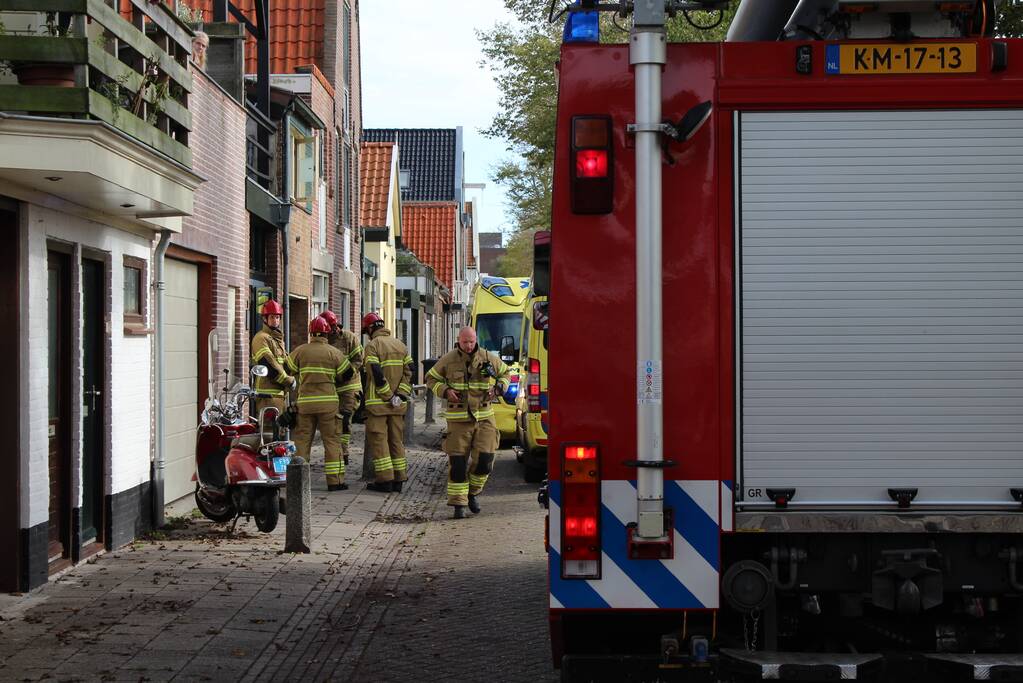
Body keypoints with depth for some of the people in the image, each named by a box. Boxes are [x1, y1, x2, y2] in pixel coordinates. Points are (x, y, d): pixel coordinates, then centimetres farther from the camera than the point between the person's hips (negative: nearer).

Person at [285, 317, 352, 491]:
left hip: (305, 401, 1)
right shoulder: (334, 353, 1)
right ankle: (335, 481, 0)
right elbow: (346, 374, 7)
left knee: (302, 439, 8)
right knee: (332, 440, 3)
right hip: (328, 401, -1)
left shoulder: (300, 351, 3)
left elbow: (287, 371, 10)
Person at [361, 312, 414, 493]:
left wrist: (389, 396, -13)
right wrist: (400, 395, -2)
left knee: (378, 439, -2)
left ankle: (384, 480, -5)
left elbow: (376, 374, -17)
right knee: (396, 440, 11)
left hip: (378, 402, -6)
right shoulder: (400, 345, 13)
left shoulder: (372, 345, -8)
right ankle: (398, 479, 12)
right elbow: (409, 371, 5)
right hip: (398, 404, 6)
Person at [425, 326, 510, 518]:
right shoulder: (448, 360, -1)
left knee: (484, 459, -5)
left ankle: (472, 493, 20)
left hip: (484, 418, 1)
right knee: (457, 463, -3)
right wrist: (445, 391, -9)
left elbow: (505, 374, 20)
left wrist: (498, 388, 0)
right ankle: (458, 504, 6)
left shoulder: (489, 358, 3)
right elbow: (431, 379, 10)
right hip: (458, 420, -1)